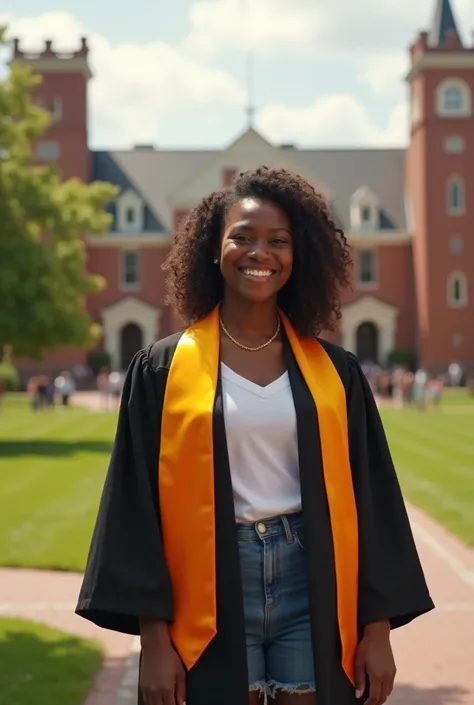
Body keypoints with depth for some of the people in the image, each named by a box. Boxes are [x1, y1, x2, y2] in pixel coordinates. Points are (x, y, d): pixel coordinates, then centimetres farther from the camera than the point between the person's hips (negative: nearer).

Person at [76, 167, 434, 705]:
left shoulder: (334, 372, 5)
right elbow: (137, 503, -2)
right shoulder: (162, 369, -1)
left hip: (314, 589, 2)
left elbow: (371, 499, 6)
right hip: (212, 594, -1)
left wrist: (377, 629, 1)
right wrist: (154, 638, -8)